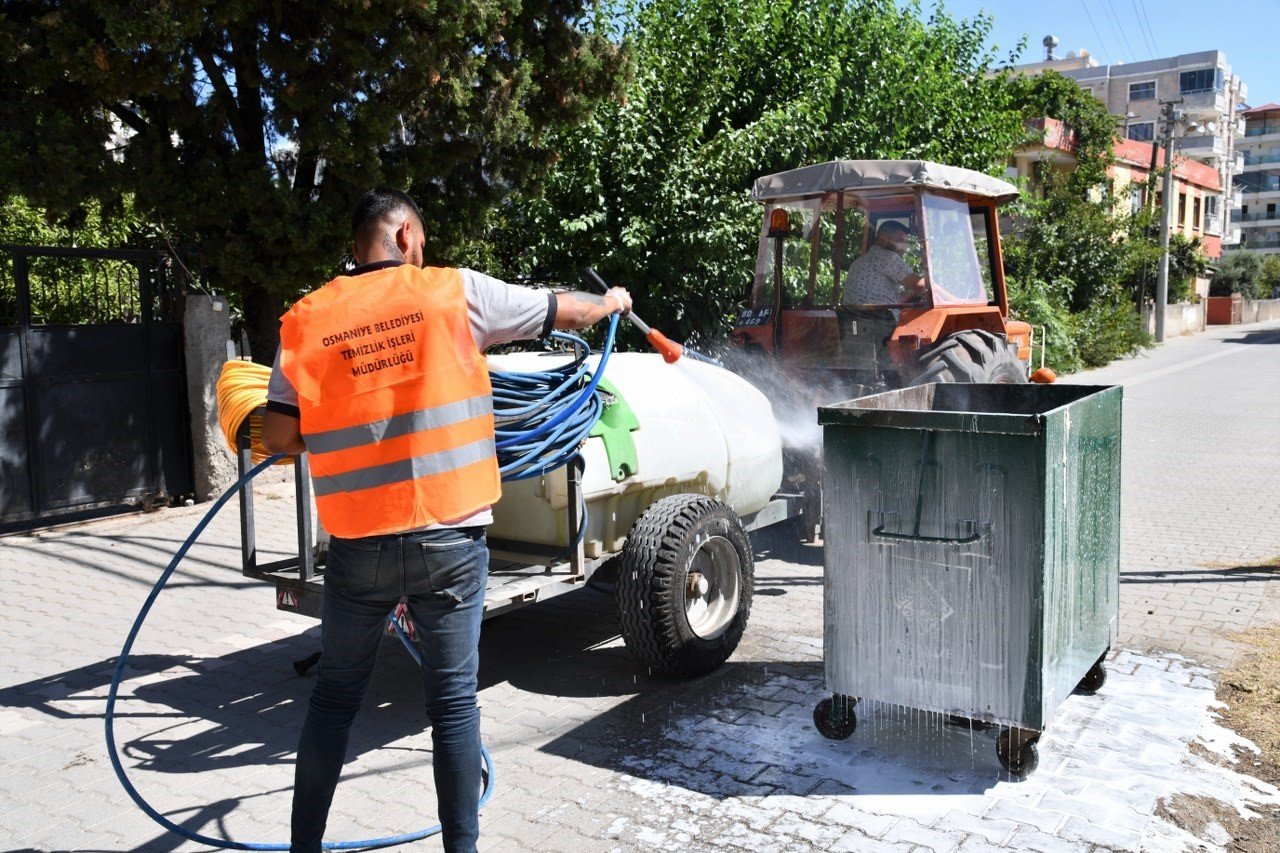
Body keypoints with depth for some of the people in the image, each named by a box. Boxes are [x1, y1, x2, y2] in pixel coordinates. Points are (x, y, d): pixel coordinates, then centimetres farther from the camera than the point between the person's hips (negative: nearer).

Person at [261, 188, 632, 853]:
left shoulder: (307, 319, 2)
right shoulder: (454, 292, -2)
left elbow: (279, 439, 0)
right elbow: (569, 311, 9)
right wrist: (614, 302, 30)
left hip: (357, 545, 2)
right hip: (448, 541, -2)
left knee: (334, 699, 17)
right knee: (453, 703, 8)